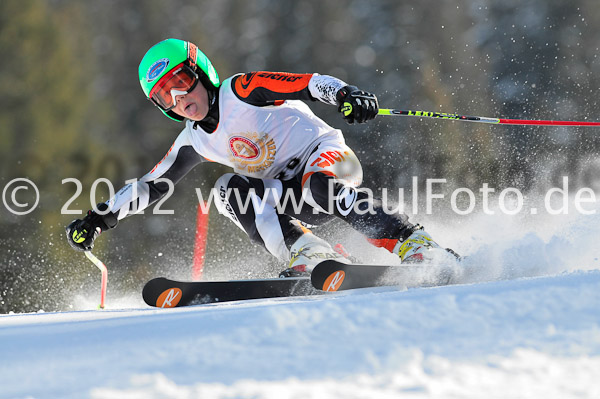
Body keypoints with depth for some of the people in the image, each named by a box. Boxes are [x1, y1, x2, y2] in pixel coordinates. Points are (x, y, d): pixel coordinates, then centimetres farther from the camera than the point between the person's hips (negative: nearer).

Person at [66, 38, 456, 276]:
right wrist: (99, 218, 11)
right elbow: (149, 187, 18)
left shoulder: (241, 91, -9)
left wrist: (346, 94, -38)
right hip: (290, 197, 6)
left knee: (321, 186, -39)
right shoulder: (195, 142, 10)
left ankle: (416, 244, -31)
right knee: (229, 189, -19)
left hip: (329, 156, -6)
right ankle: (310, 256, -27)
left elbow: (310, 84, -19)